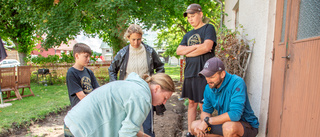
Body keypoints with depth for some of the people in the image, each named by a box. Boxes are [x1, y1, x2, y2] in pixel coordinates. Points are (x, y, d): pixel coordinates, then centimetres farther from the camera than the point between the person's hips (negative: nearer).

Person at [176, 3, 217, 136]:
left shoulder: (208, 28, 1)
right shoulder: (188, 35, 19)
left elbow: (206, 47, -15)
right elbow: (179, 51, 6)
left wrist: (188, 52, -3)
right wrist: (196, 46, -7)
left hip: (203, 73, -6)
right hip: (189, 73, 6)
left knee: (203, 105, -2)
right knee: (191, 103, 12)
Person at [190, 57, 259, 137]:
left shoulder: (237, 83, -25)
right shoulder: (209, 88, -5)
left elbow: (235, 114, -33)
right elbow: (206, 111, 5)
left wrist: (207, 121, -26)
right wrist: (203, 124, -19)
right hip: (224, 122, 7)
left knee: (229, 127, -39)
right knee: (194, 126, -4)